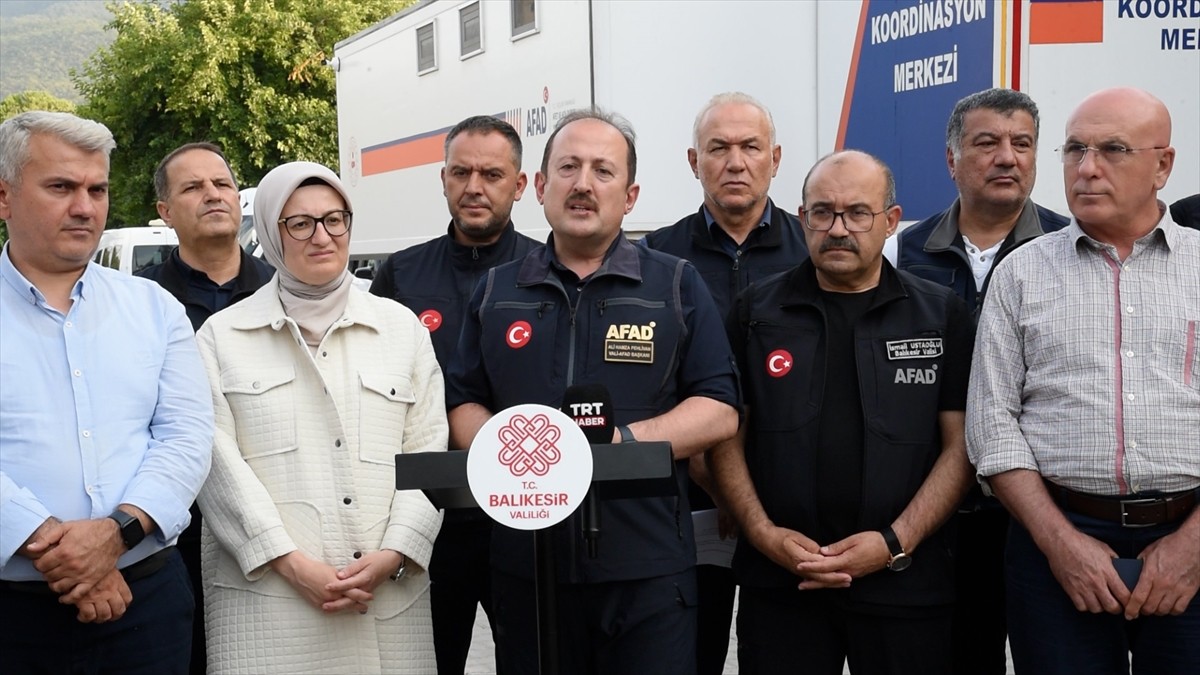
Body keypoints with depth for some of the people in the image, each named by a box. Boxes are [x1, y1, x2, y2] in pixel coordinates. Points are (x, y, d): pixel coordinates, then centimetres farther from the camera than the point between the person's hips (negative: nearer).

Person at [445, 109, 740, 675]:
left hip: (648, 568, -2)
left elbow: (718, 411, 0)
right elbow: (462, 405, 14)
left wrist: (622, 440, -15)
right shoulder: (496, 291, 12)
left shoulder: (676, 285, 5)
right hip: (525, 561, 2)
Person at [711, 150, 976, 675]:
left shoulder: (942, 316, 3)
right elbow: (727, 436, 5)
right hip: (779, 581, 1)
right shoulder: (756, 312, 5)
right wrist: (762, 532, -7)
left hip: (903, 582, 0)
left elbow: (959, 445, 1)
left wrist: (896, 543, -10)